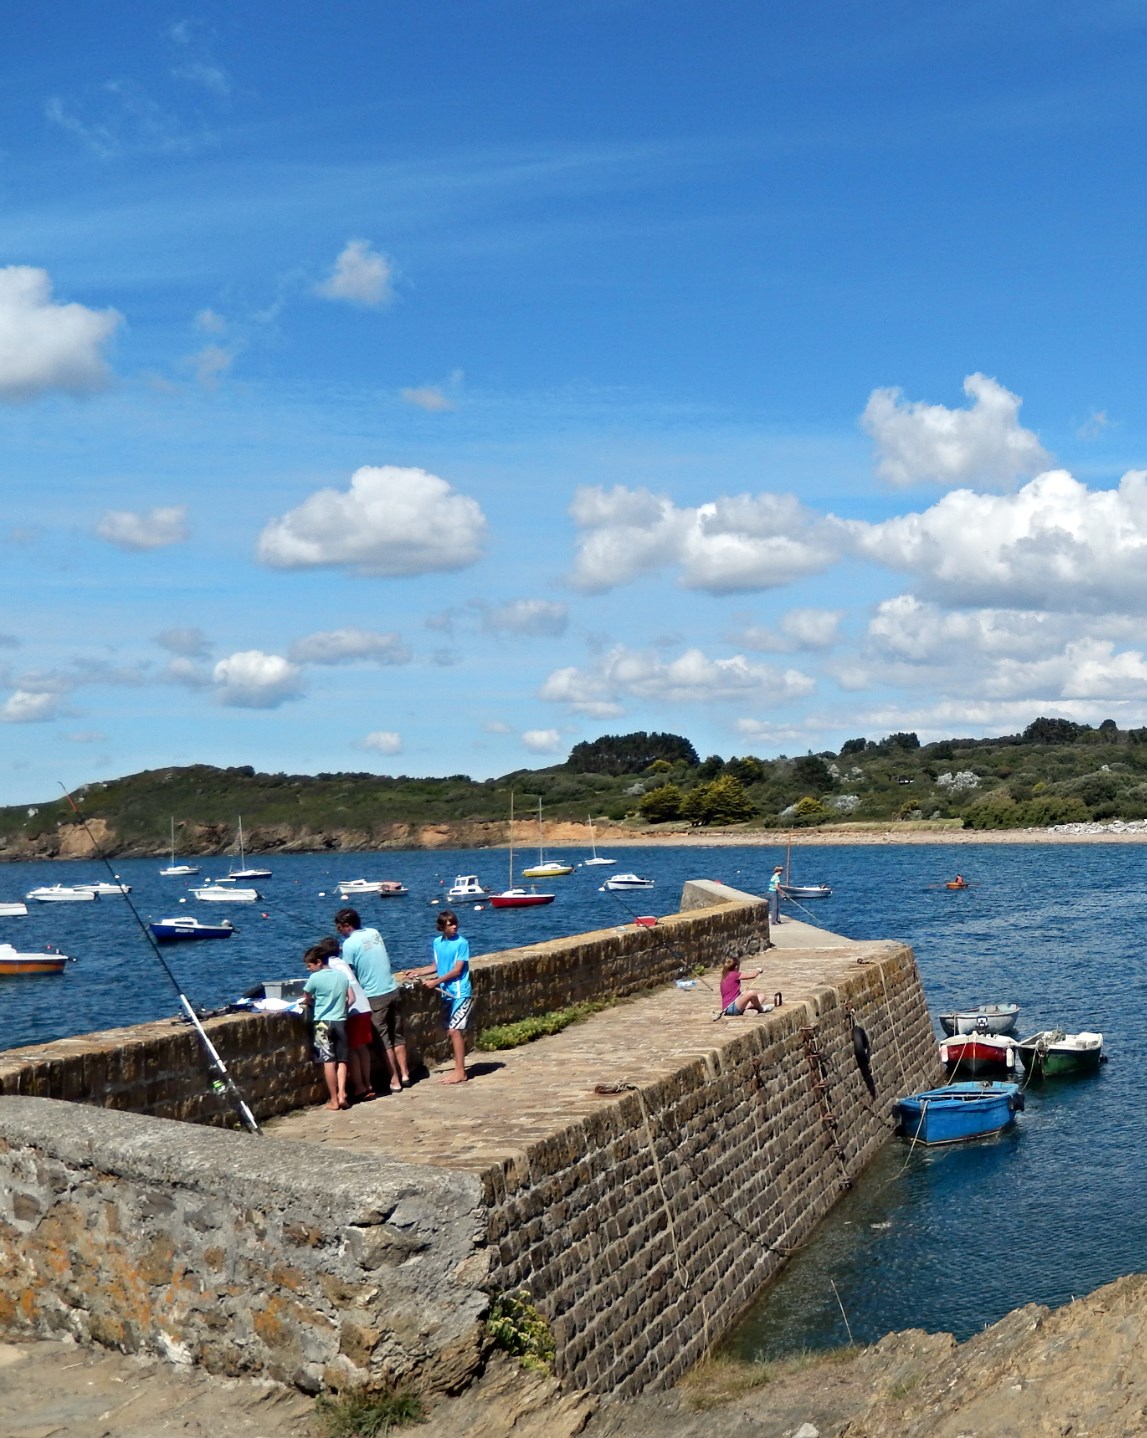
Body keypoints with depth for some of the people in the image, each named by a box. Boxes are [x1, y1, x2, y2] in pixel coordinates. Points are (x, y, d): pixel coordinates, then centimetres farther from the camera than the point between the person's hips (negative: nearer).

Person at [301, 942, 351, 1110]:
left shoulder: (315, 978, -7)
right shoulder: (342, 975, 7)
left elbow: (306, 1000, 3)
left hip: (323, 1022, -4)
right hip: (340, 1021, 4)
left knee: (329, 1061, -1)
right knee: (341, 1060, 8)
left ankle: (334, 1100, 0)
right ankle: (341, 1095, -4)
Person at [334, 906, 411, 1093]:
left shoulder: (349, 944, -12)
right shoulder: (375, 933, 7)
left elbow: (350, 974, -7)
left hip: (375, 996, -6)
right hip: (393, 990, 6)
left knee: (384, 1040, 3)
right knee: (398, 1036, 16)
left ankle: (395, 1081, 6)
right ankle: (404, 1075, 20)